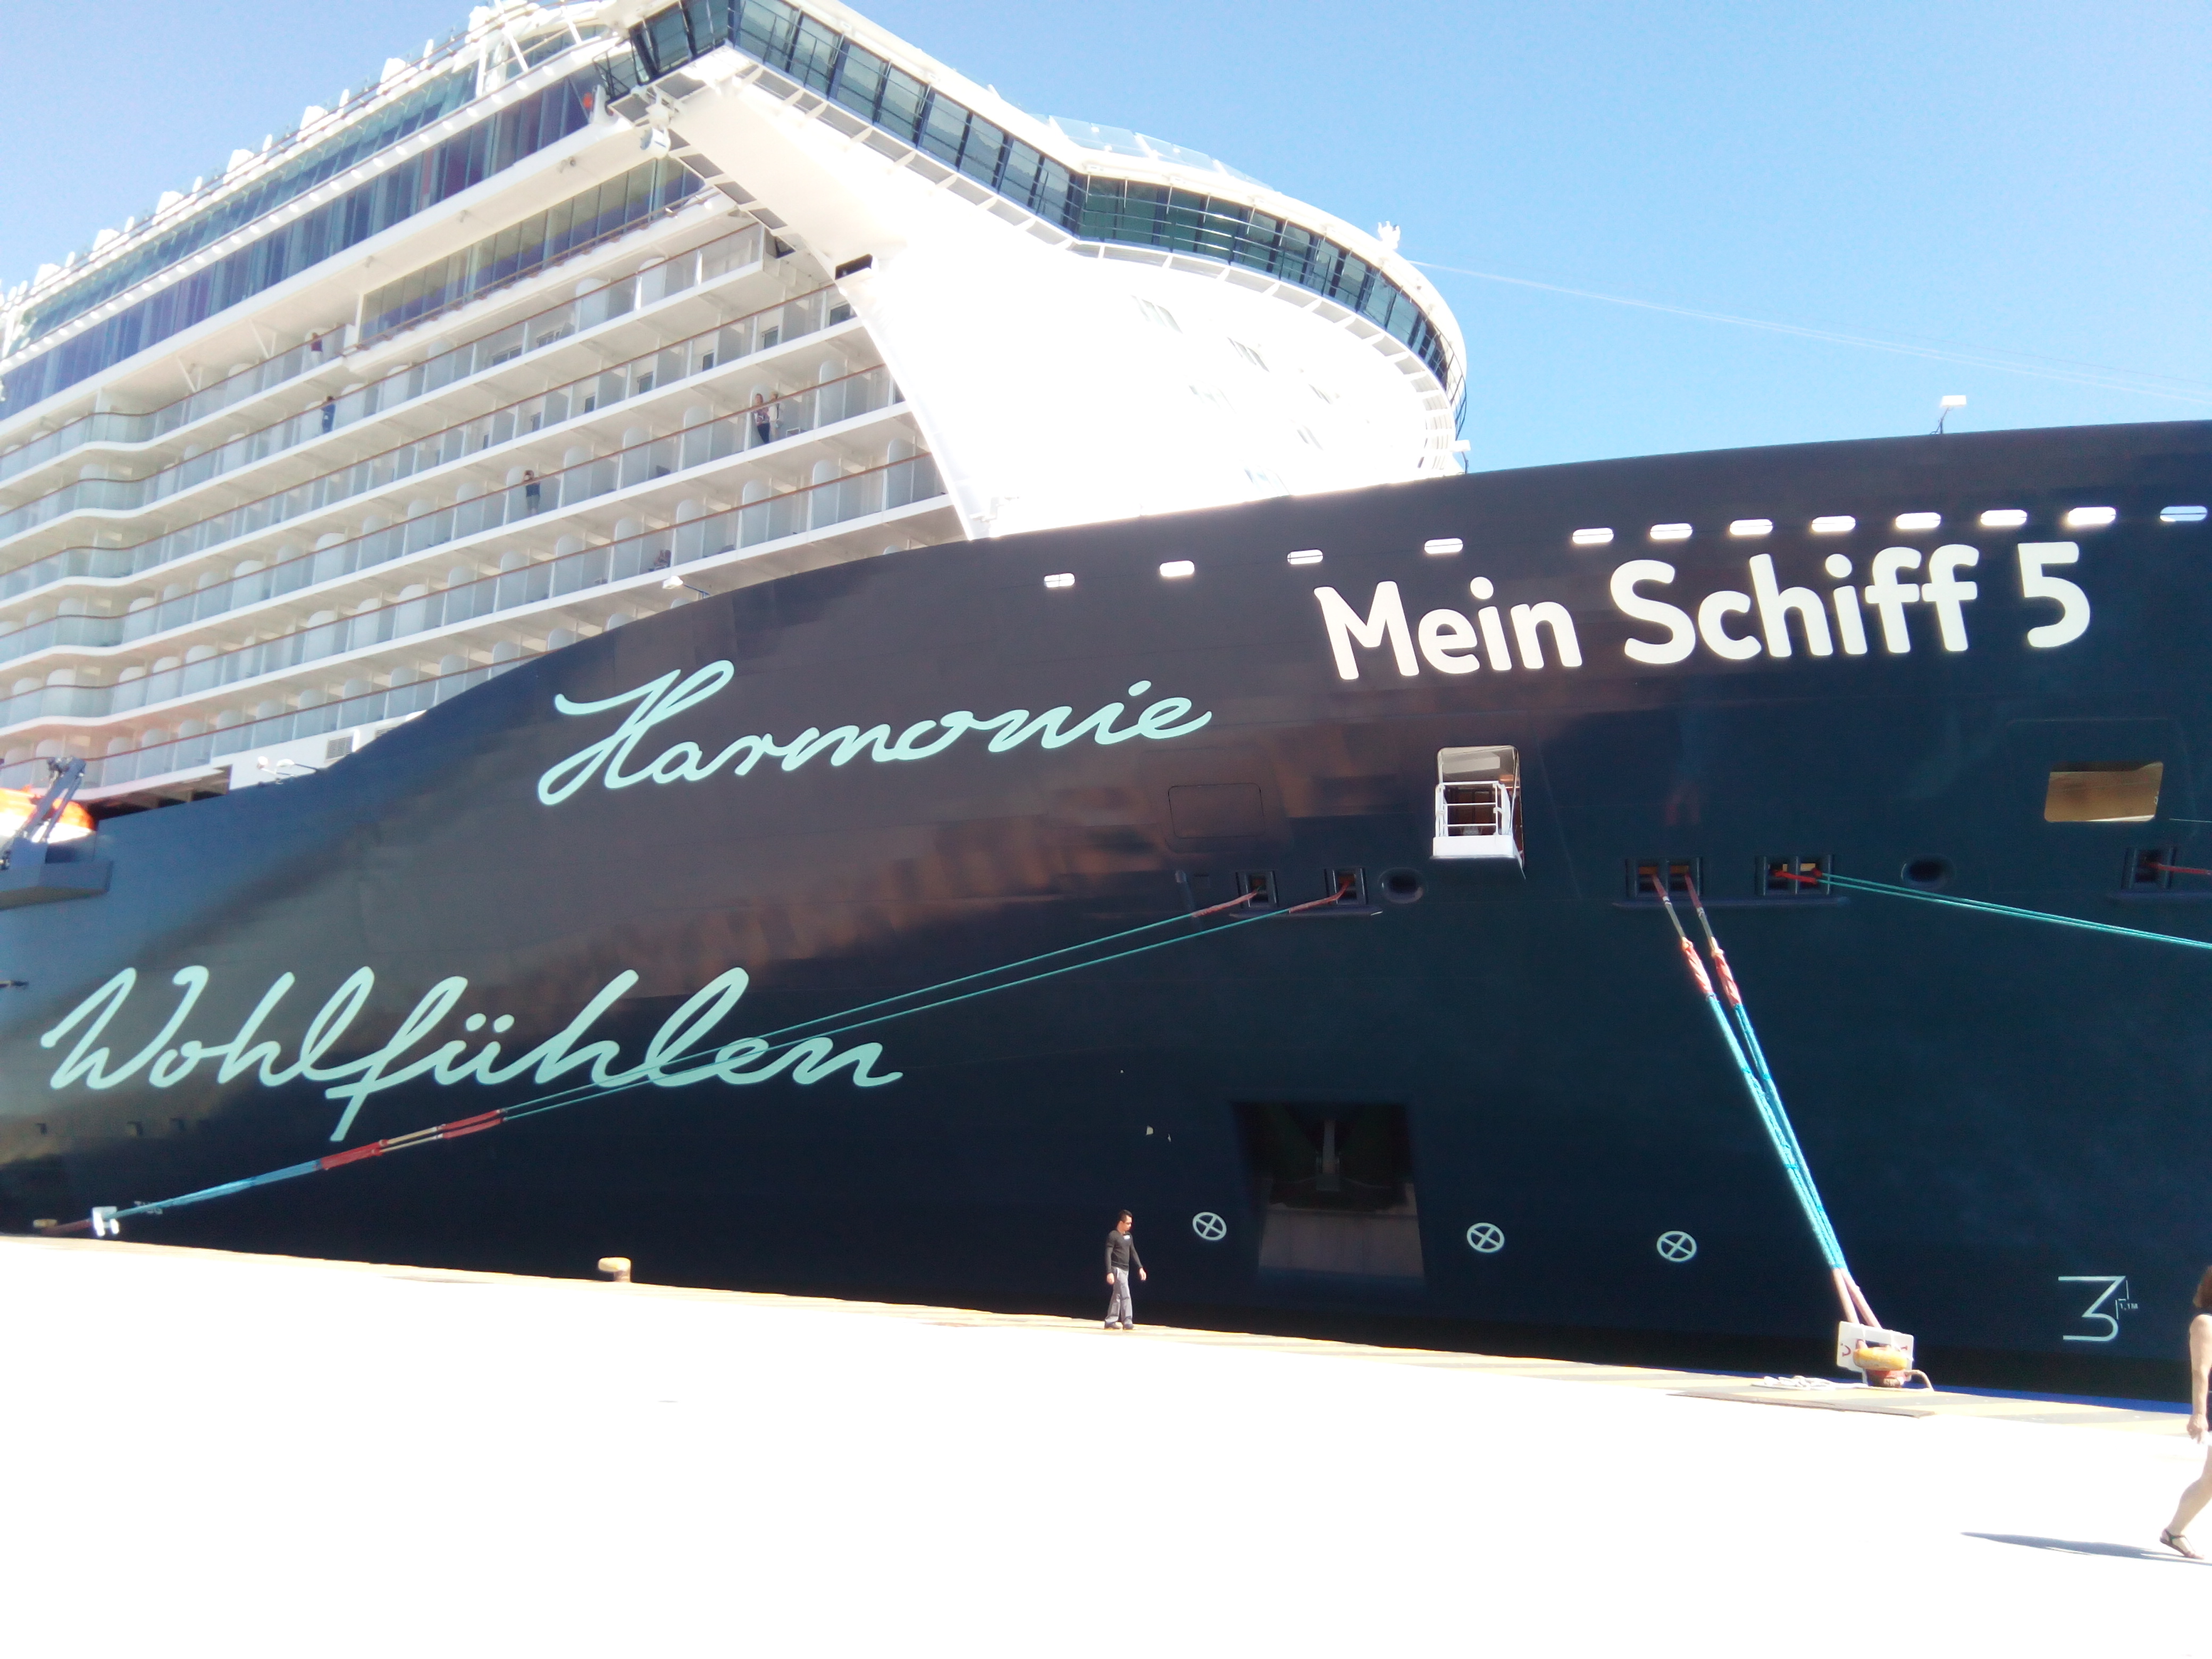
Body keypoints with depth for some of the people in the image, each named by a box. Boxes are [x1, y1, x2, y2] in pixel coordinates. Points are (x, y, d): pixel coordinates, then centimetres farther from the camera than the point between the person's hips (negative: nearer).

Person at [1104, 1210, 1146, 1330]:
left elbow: (1133, 1253, 17)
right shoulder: (1113, 1236, -12)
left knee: (1117, 1296, 10)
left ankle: (1111, 1322, 15)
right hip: (1117, 1269, -8)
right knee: (1125, 1295, -10)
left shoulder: (1128, 1236, 12)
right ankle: (1127, 1323, -8)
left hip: (1125, 1270, 8)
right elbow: (1108, 1255, -16)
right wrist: (1109, 1272, -22)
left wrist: (1140, 1268, 10)